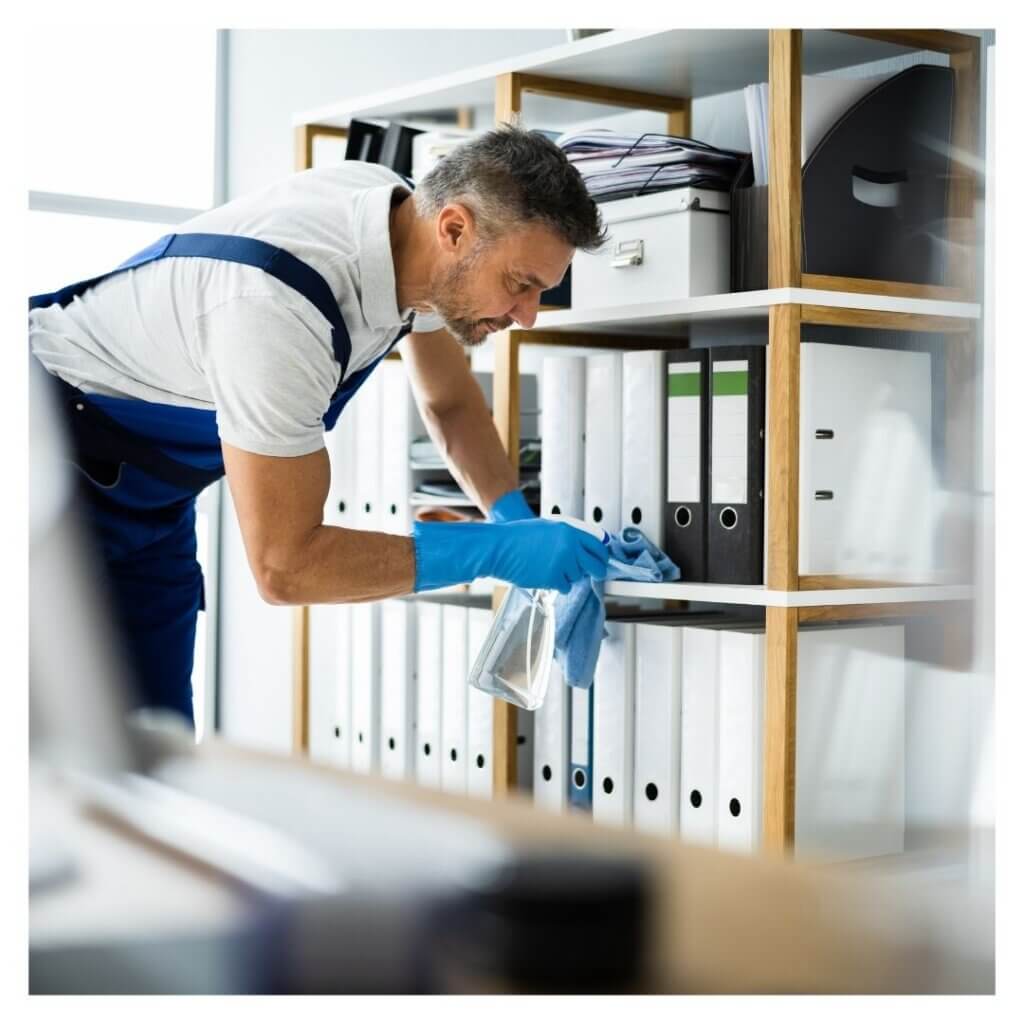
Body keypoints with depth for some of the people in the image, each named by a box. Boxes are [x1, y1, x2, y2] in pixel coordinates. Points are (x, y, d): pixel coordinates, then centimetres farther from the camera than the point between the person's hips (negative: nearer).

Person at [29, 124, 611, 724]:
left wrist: (519, 522, -9)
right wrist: (497, 550, -30)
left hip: (149, 490, 8)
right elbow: (283, 564, -33)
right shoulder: (280, 307, -37)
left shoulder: (409, 212, -11)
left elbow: (450, 402, 7)